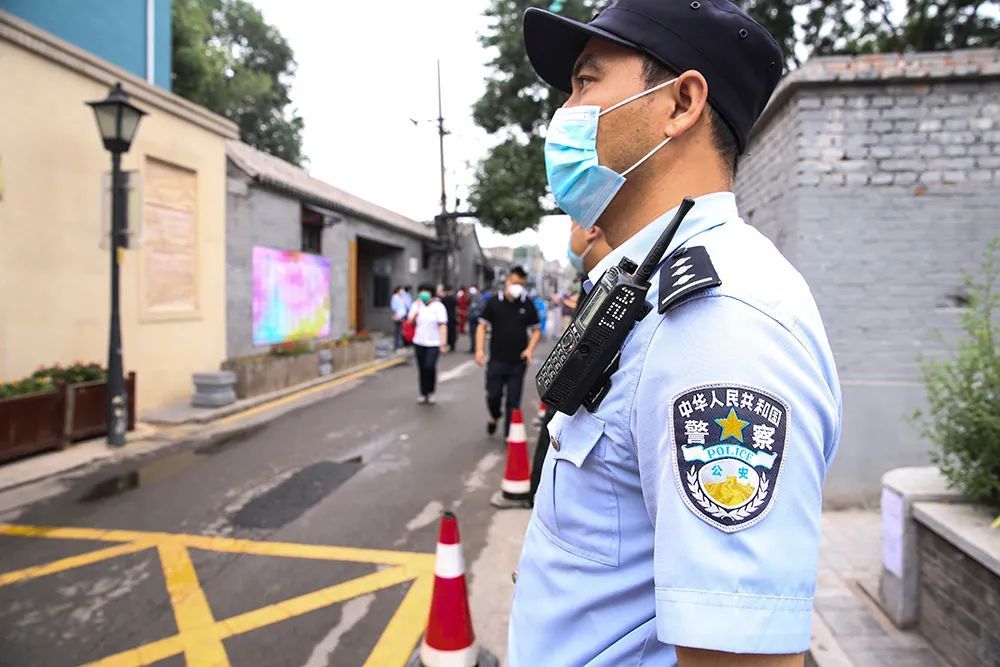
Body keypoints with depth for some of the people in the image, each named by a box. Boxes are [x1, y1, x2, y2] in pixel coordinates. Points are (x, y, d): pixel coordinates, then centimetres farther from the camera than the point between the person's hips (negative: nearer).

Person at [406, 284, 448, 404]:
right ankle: (423, 394, 21)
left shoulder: (438, 307, -6)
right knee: (422, 369, 8)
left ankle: (431, 392, 4)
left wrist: (443, 344, -14)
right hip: (419, 342, 4)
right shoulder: (416, 305, 7)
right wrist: (416, 311, -10)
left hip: (433, 343, -4)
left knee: (430, 367, -17)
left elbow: (443, 326, -9)